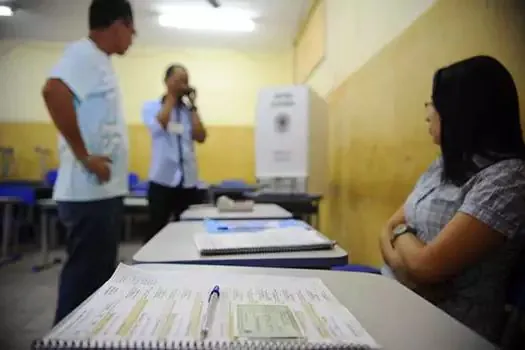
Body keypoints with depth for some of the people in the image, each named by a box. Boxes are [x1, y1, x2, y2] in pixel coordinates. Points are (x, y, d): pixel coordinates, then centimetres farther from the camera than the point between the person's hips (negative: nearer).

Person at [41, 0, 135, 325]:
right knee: (85, 275, 0)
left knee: (99, 274, 18)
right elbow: (54, 91, -30)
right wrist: (84, 156, -25)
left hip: (105, 190, 10)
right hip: (91, 191, -10)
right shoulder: (84, 53, -12)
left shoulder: (100, 61, 17)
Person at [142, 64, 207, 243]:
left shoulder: (189, 110, 11)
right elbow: (159, 126, -17)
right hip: (162, 180, -3)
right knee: (156, 231, 3)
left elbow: (200, 137, -2)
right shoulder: (151, 106, 4)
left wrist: (193, 106, 1)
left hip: (188, 181, 3)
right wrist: (172, 97, -4)